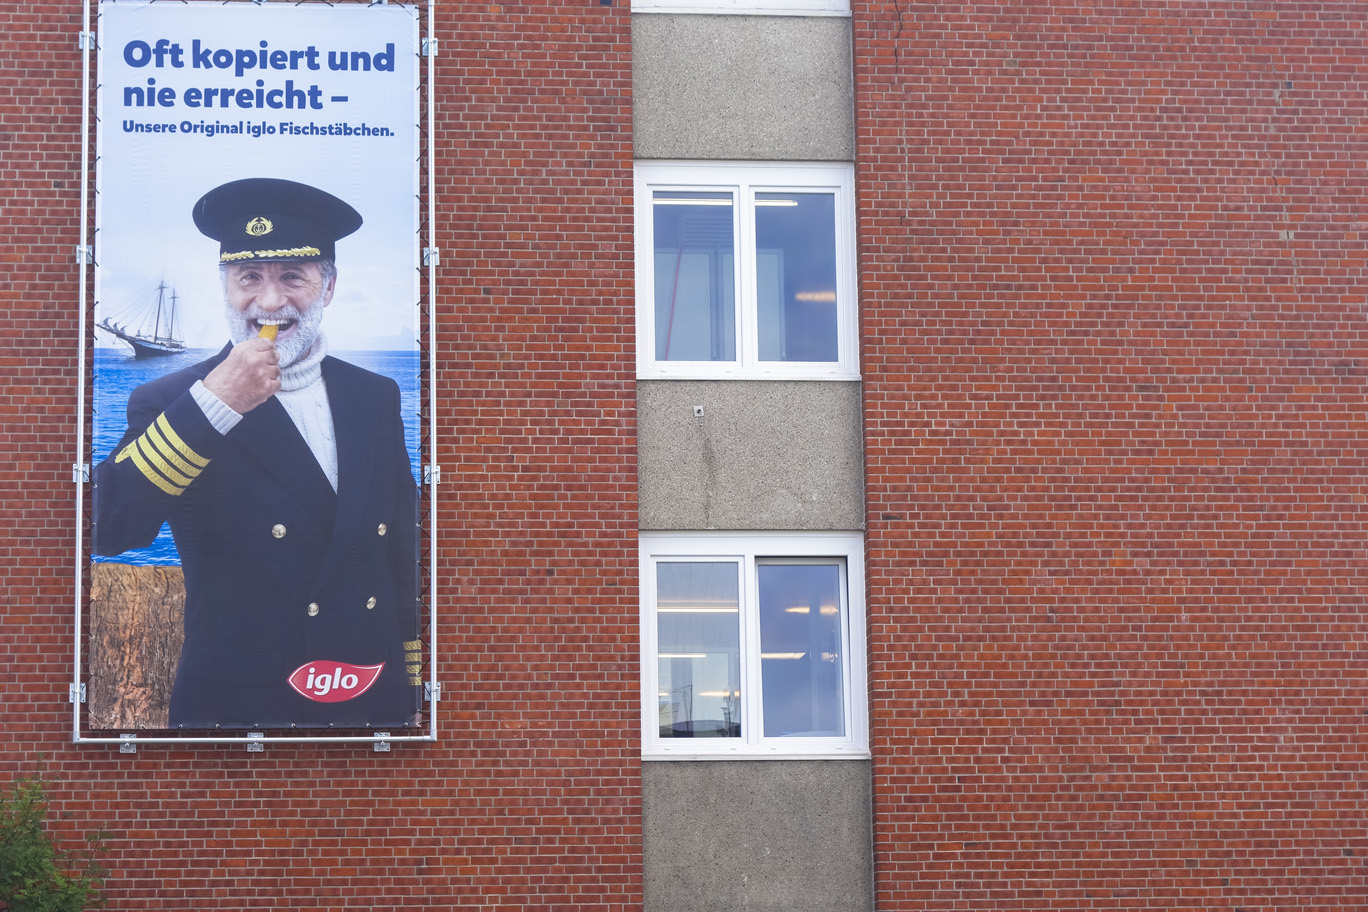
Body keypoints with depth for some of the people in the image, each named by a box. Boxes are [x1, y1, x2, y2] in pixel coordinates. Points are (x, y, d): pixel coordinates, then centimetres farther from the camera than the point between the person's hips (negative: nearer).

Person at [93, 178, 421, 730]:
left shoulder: (376, 398, 7)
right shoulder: (172, 403, -6)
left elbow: (404, 561, 11)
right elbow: (108, 532, -22)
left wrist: (414, 695, 12)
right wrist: (212, 404, -25)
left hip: (374, 704, 4)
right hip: (235, 707, -4)